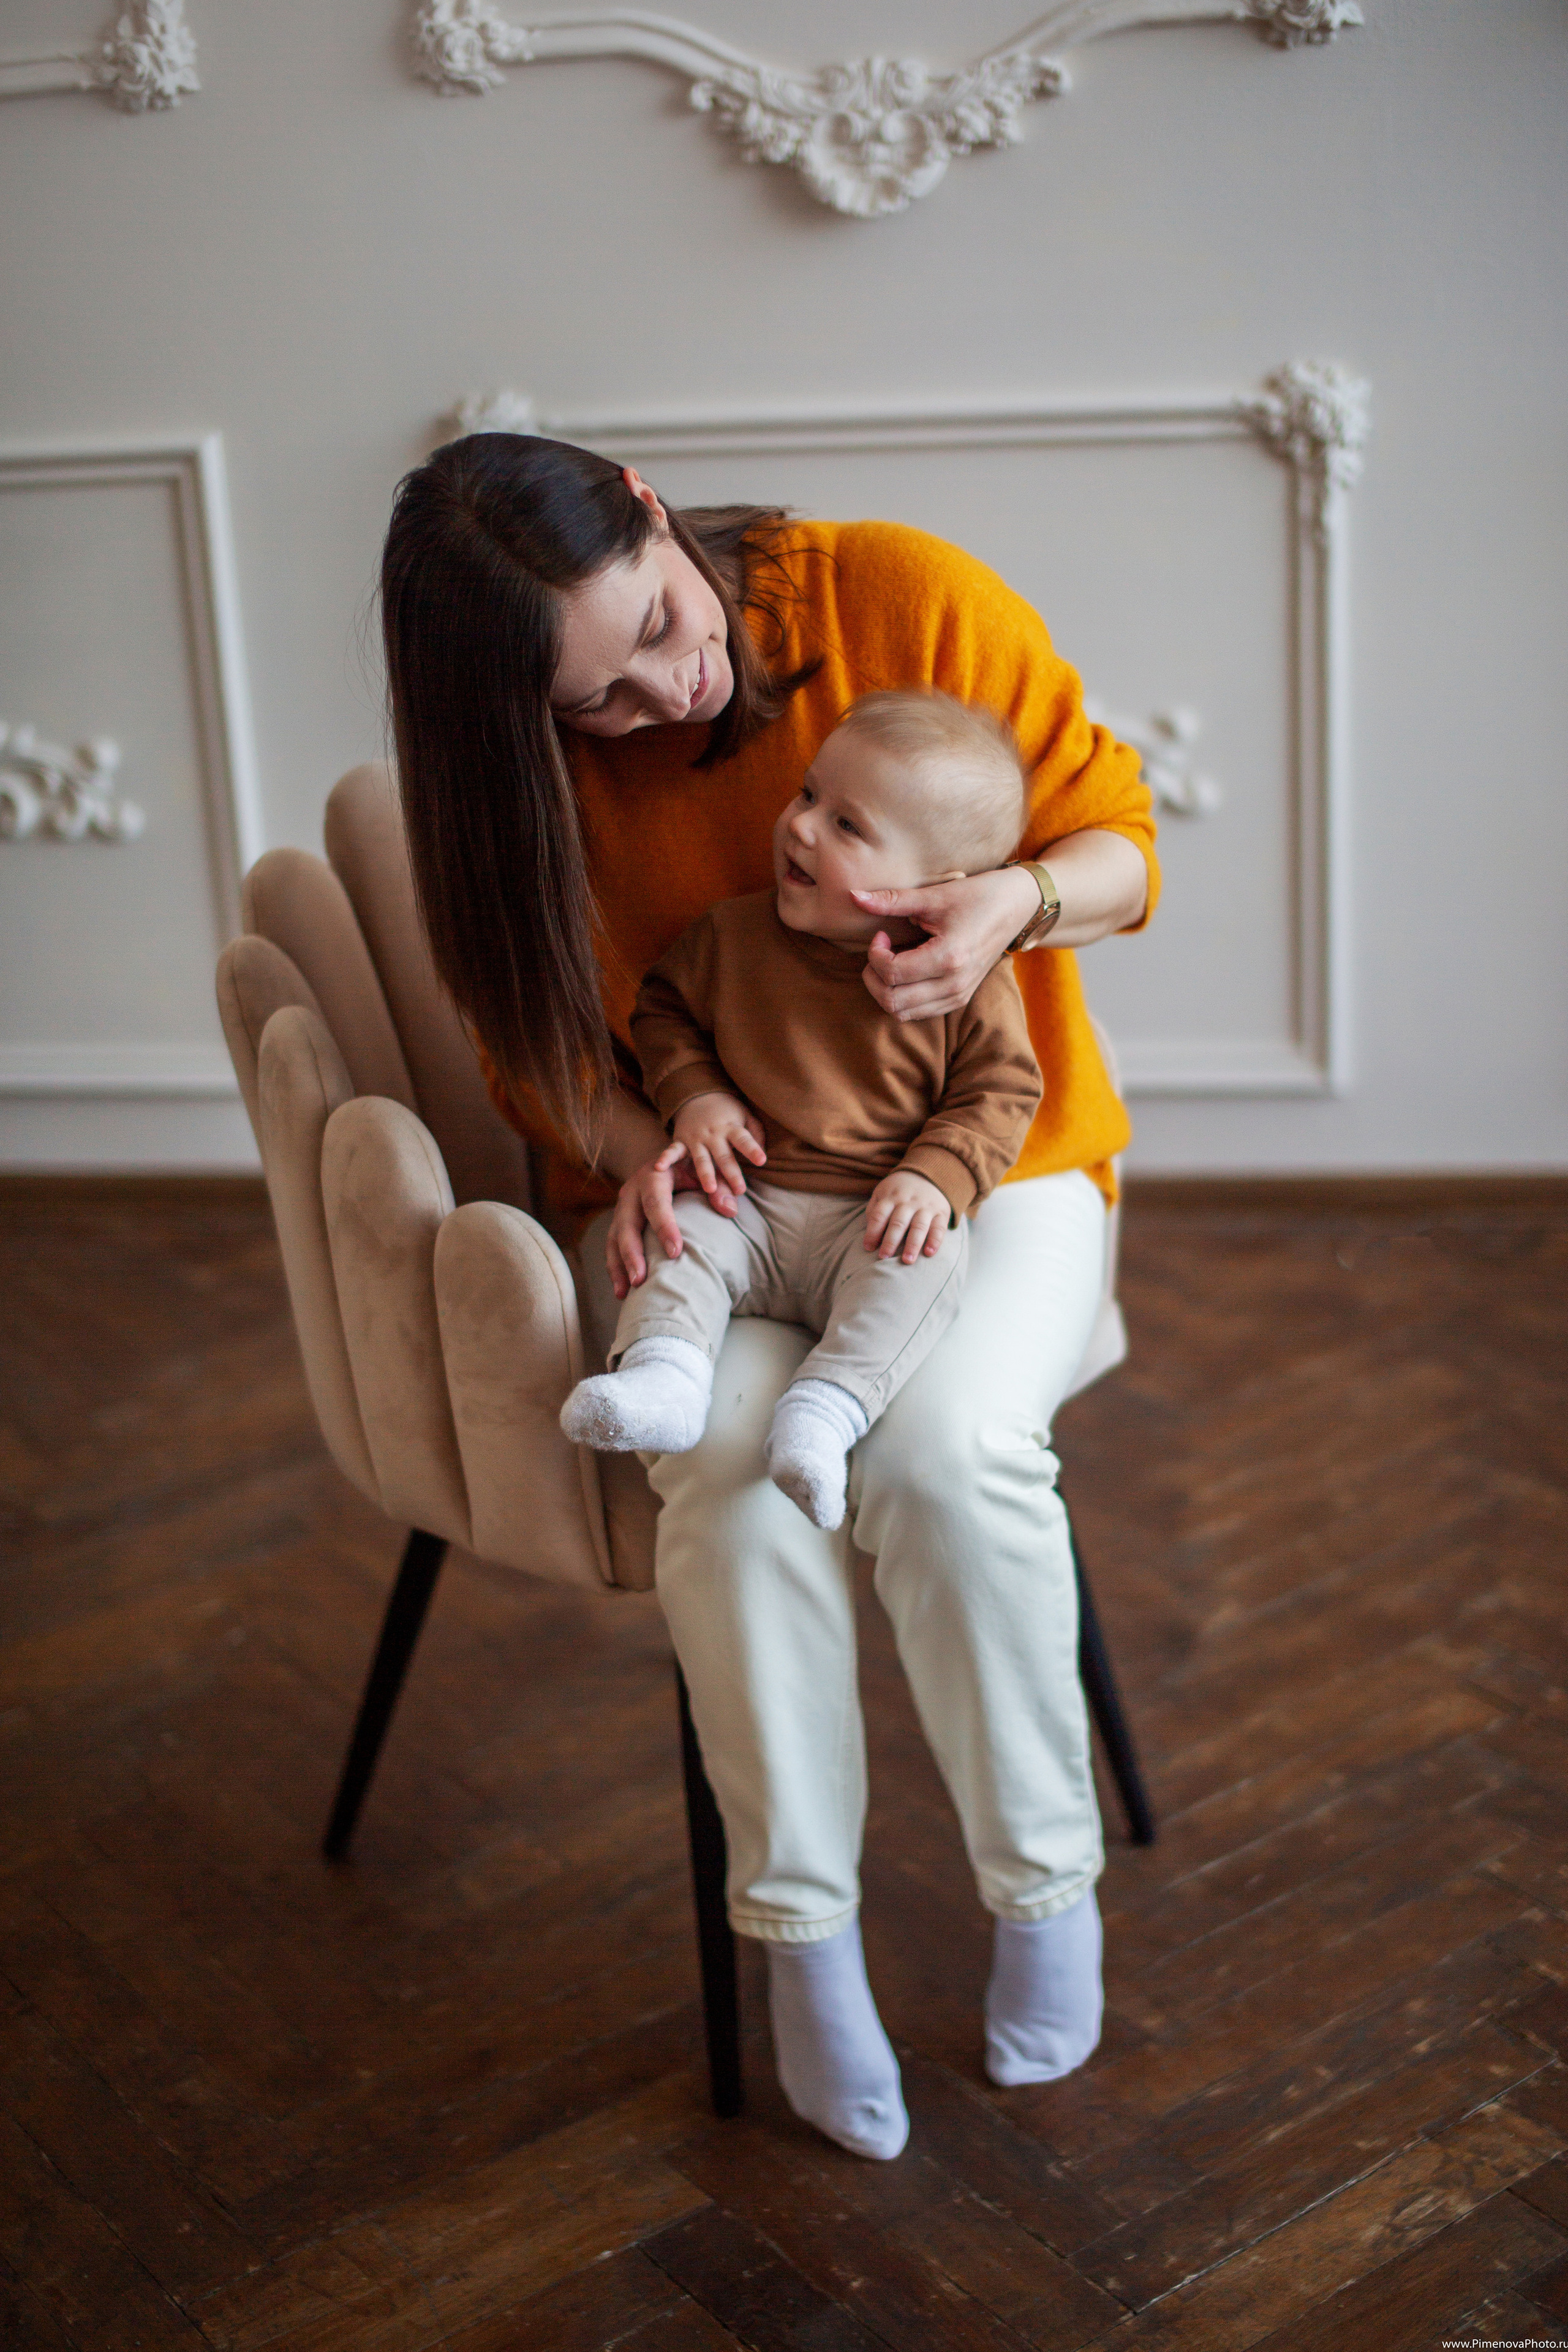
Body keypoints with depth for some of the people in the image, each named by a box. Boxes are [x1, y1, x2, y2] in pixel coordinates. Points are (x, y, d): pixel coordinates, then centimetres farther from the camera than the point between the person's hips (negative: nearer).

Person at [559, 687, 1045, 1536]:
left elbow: (998, 1092, -2)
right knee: (679, 1234, -23)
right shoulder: (734, 935, 3)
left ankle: (826, 1408, -42)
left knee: (924, 1265, -32)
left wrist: (934, 1178, -20)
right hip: (751, 1206, 3)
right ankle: (662, 1375, -35)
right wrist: (694, 1095, -2)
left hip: (878, 1219, -3)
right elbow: (662, 1008, 17)